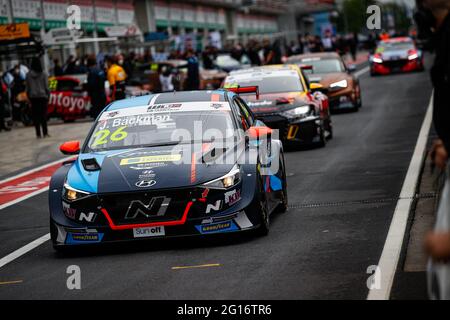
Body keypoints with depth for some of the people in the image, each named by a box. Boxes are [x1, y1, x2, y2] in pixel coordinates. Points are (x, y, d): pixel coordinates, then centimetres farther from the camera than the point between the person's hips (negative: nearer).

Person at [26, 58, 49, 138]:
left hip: (33, 97, 1)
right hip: (43, 96, -1)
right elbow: (46, 86, -3)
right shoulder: (44, 74, -5)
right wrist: (48, 95, 7)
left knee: (35, 115, 3)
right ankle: (45, 132, 0)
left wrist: (29, 97, 11)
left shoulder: (28, 75, -1)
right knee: (43, 114, 3)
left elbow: (27, 88, 3)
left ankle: (38, 133, 1)